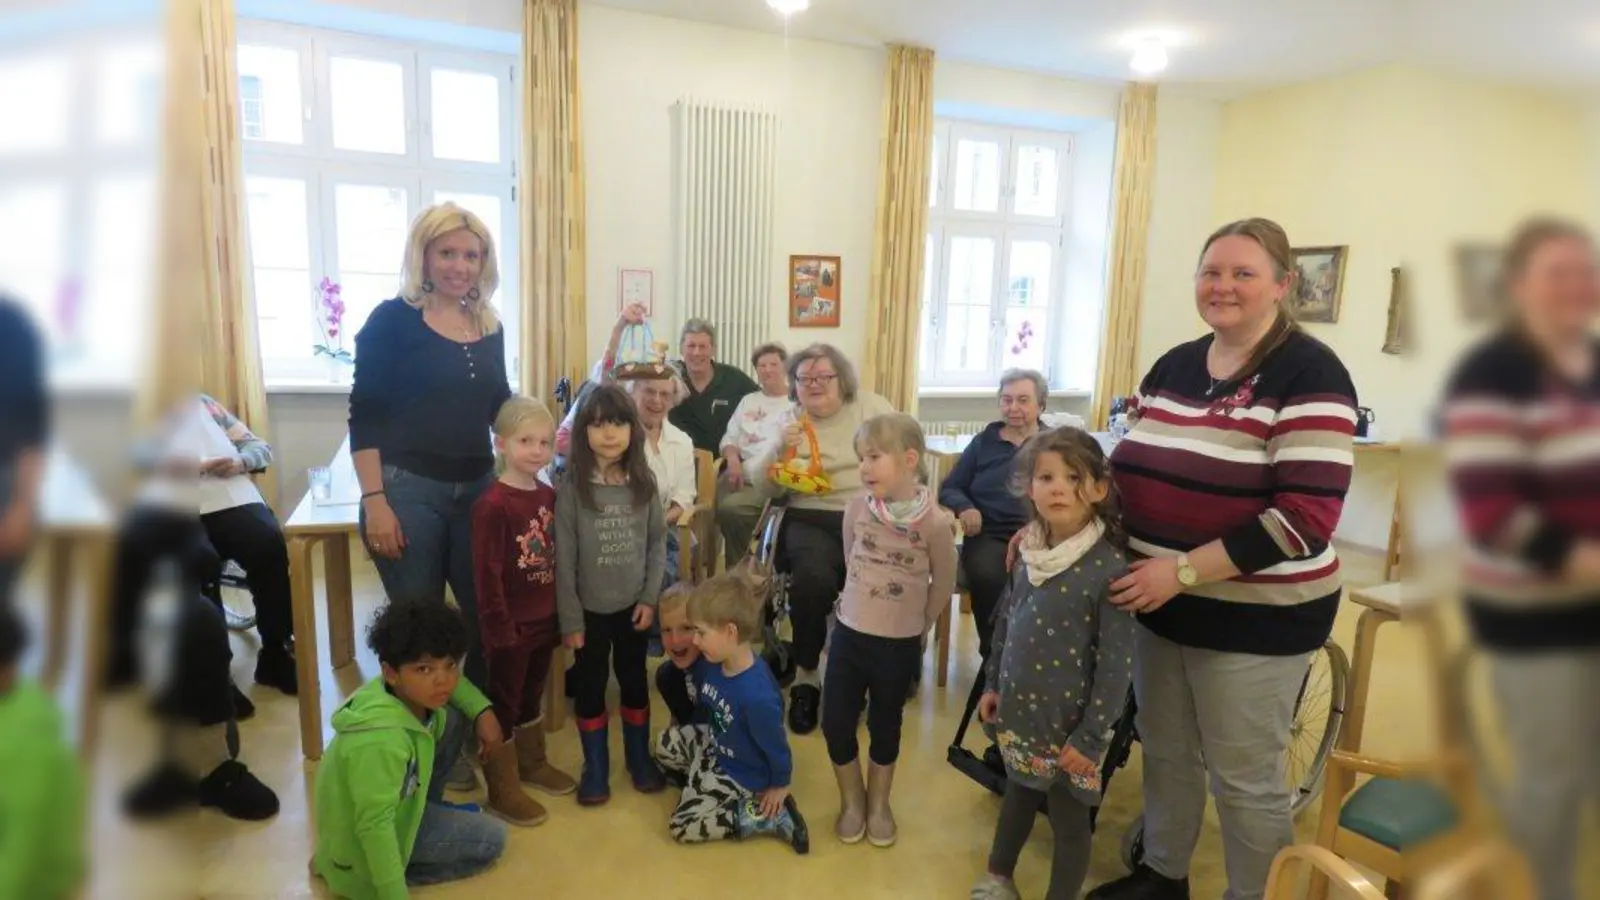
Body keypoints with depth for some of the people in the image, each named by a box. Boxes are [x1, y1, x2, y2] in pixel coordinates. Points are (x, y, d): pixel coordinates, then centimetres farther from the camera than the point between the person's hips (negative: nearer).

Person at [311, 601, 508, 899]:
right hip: (363, 843, -7)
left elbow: (448, 680, 9)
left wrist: (483, 711, -5)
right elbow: (375, 826, -36)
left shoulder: (412, 691, -15)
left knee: (453, 718, -3)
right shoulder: (381, 740, -40)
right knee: (491, 839, -6)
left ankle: (428, 809, 16)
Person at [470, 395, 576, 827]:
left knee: (532, 696, 23)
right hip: (511, 626, -7)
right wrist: (500, 627, -17)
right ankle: (502, 790, 21)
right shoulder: (492, 504, -19)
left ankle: (532, 762, 41)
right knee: (503, 705, 8)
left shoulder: (549, 496, 4)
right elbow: (487, 574, -19)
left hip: (545, 620, 7)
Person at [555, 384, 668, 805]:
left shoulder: (644, 483, -4)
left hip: (633, 605, 2)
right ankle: (595, 767, 28)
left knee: (634, 681, 15)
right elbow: (564, 558, -10)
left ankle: (639, 757, 34)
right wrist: (569, 617, -10)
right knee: (590, 686, 11)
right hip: (590, 608, -2)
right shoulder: (571, 487, -11)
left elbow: (658, 544, 1)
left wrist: (650, 598, -5)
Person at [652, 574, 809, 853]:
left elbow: (776, 747, -25)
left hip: (741, 771, -8)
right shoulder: (712, 662, -20)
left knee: (683, 827, -4)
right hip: (715, 744, 8)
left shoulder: (756, 696, -42)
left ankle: (768, 816, -1)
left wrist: (779, 786, -11)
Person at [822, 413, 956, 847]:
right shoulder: (858, 507, -11)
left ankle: (878, 803, 41)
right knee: (836, 722, 9)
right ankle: (852, 799, 35)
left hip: (900, 644, -2)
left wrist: (918, 627, 6)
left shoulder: (936, 522, -18)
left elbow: (944, 583, -3)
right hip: (849, 632, 2)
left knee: (885, 726, 16)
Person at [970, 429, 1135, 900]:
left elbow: (1117, 662, -19)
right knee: (1018, 794, 26)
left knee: (1069, 817, 14)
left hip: (1069, 722, -6)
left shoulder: (1109, 567, -22)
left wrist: (1091, 737, -16)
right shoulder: (1029, 552, -3)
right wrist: (993, 683, 12)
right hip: (1019, 708, 6)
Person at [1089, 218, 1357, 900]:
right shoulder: (1173, 365, 7)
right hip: (1161, 605, 6)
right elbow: (1133, 469, 14)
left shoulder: (1308, 372, -13)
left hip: (1256, 618, -6)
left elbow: (1305, 515, -21)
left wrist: (1182, 570, -24)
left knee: (1245, 779, 11)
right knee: (1165, 751, 21)